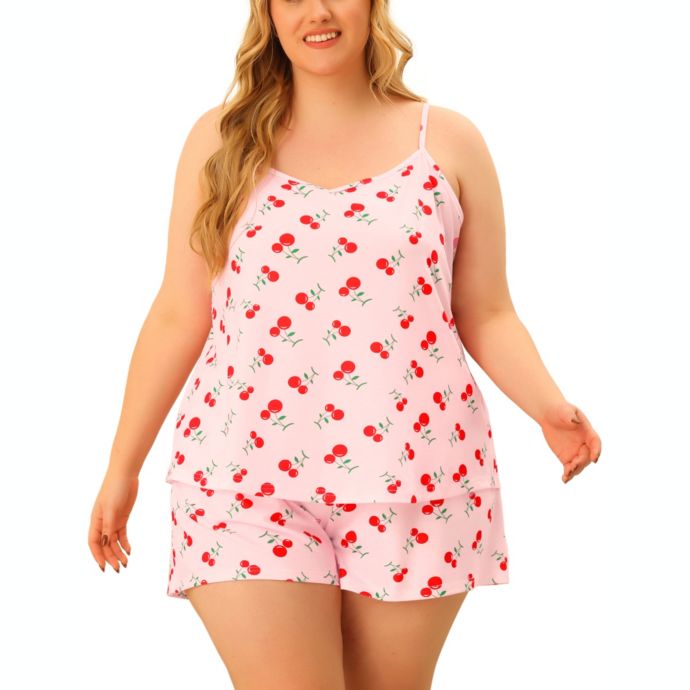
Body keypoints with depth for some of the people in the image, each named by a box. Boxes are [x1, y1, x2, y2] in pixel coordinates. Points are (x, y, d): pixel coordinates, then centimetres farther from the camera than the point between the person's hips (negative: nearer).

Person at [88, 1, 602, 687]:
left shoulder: (448, 141, 6)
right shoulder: (220, 141, 7)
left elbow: (486, 316, 8)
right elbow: (178, 317, 8)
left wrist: (548, 406, -10)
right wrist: (122, 467, 8)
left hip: (417, 481, 1)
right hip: (248, 481, 0)